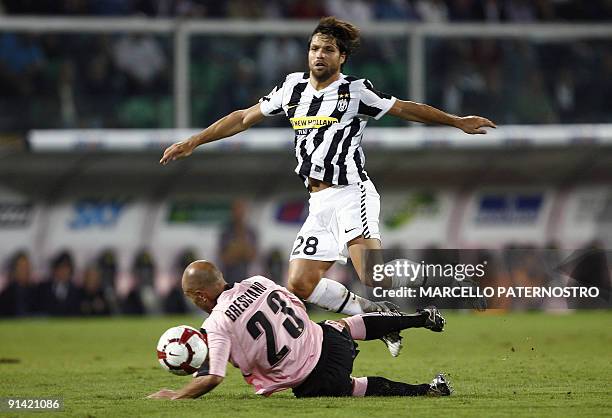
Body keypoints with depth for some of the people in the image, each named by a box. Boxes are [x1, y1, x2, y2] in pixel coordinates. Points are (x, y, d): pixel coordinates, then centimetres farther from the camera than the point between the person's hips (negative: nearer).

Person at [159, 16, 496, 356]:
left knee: (372, 277, -26)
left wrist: (458, 122, 8)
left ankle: (423, 276, 5)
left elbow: (406, 109, 7)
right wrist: (193, 142, 20)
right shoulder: (294, 88, 13)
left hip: (351, 194, -7)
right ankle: (375, 314, 12)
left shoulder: (355, 91, -2)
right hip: (320, 204, 7)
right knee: (300, 285, -1)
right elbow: (245, 118, 21)